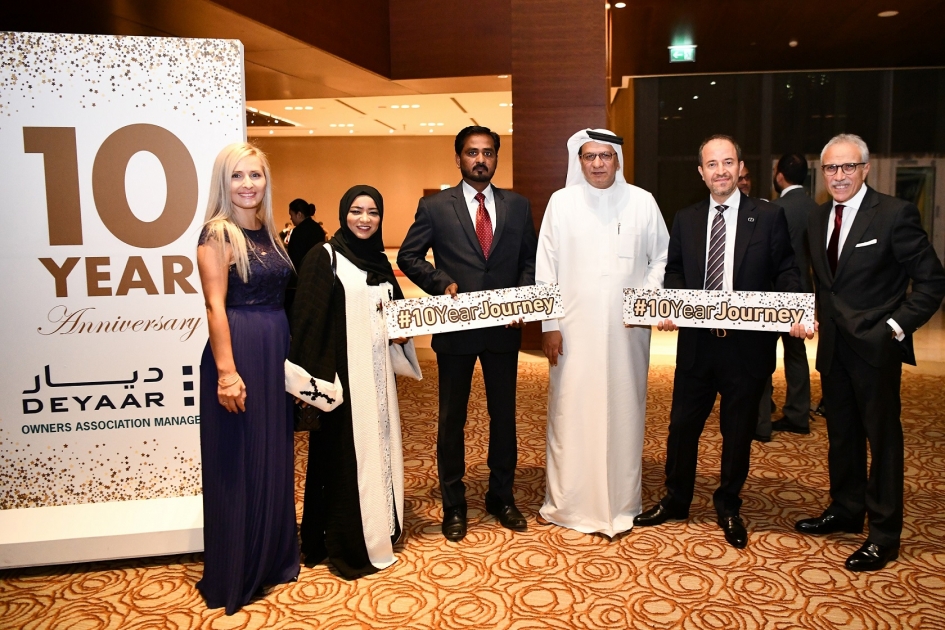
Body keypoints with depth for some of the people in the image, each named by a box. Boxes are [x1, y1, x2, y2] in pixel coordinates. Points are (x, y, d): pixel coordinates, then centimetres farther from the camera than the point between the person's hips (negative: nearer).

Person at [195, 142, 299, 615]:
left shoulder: (268, 233, 12)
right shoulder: (217, 234, -10)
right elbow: (215, 306, -15)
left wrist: (289, 355, 12)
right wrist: (226, 371, -21)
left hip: (276, 353, 8)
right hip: (237, 352, -8)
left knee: (275, 456, 16)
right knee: (238, 463, 3)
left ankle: (274, 557, 32)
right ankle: (234, 574, 20)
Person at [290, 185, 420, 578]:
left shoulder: (380, 262, 13)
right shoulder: (324, 258, -7)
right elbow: (308, 322, -12)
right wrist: (313, 379, -19)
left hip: (377, 372, 7)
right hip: (343, 372, -6)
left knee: (379, 446, 12)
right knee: (345, 453, -1)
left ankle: (380, 528, 27)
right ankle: (349, 545, 12)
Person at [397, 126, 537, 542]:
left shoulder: (517, 206, 7)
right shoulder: (435, 207, -1)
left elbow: (530, 260, 10)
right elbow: (408, 257, 1)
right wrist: (442, 284, -13)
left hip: (504, 326, 2)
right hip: (456, 328, -2)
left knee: (504, 414, 12)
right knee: (452, 417, 8)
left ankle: (501, 496, 30)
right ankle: (454, 505, 23)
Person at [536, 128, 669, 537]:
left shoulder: (642, 202, 4)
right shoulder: (561, 202, 1)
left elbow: (662, 256, 12)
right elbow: (545, 269, 1)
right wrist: (549, 326, -3)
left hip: (627, 328, 1)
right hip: (575, 329, -1)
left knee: (623, 410, 7)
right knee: (572, 413, 3)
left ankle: (620, 503, 20)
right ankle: (569, 501, 18)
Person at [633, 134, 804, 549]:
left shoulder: (769, 216, 0)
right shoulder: (685, 220, 8)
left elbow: (786, 274, -2)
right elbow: (674, 273, 10)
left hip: (747, 344, -2)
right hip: (696, 342, 2)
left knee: (738, 432, 12)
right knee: (682, 425, 10)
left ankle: (729, 508, 32)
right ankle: (675, 500, 30)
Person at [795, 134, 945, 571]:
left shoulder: (895, 214, -12)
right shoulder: (818, 219, 8)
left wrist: (897, 325, -15)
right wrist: (825, 316, 6)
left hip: (876, 346, -6)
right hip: (833, 346, 6)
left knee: (882, 437, 4)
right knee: (841, 433, 17)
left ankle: (884, 535, 15)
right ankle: (845, 511, 33)